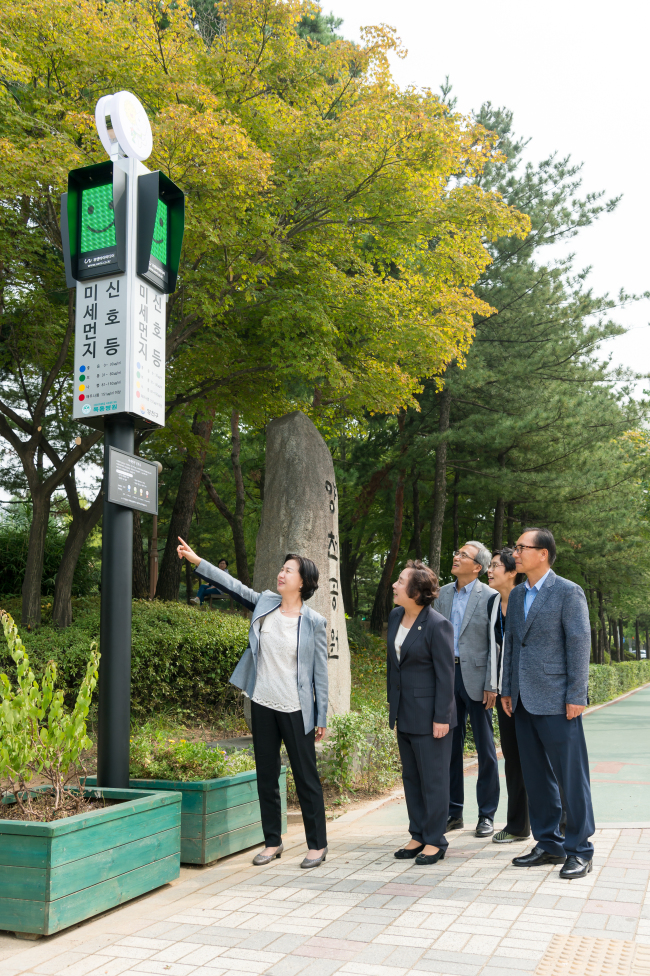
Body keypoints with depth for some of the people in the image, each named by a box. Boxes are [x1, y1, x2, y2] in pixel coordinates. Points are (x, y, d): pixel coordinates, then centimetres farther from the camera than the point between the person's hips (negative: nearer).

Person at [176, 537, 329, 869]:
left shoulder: (314, 622, -9)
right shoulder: (265, 604, 2)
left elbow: (320, 674, -7)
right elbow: (232, 585, 5)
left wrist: (321, 718, -6)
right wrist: (196, 561, -1)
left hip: (296, 710, -5)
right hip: (263, 705, 5)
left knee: (306, 778, 4)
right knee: (266, 777, 13)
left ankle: (317, 844, 18)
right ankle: (273, 842, 27)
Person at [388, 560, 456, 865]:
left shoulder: (437, 625, -18)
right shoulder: (395, 616, 5)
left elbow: (445, 674, -16)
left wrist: (441, 717, -16)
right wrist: (391, 699, 16)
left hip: (428, 714, -8)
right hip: (403, 712, 8)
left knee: (433, 778, 4)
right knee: (411, 776, 15)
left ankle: (435, 841, 16)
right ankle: (418, 836, 27)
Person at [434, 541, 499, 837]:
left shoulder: (489, 597, -6)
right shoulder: (443, 594, 10)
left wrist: (491, 686, -13)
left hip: (475, 678, -5)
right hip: (447, 675, 5)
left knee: (485, 749, 5)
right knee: (450, 746, 11)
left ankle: (486, 815, 16)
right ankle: (453, 812, 22)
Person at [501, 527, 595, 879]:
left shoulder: (568, 592, -8)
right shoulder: (516, 595, 13)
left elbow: (579, 643, -11)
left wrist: (576, 697, -14)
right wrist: (507, 689, 15)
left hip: (556, 701, -7)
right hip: (525, 701, 7)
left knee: (570, 775, 0)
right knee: (536, 776, 13)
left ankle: (579, 850, 12)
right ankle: (549, 844, 24)